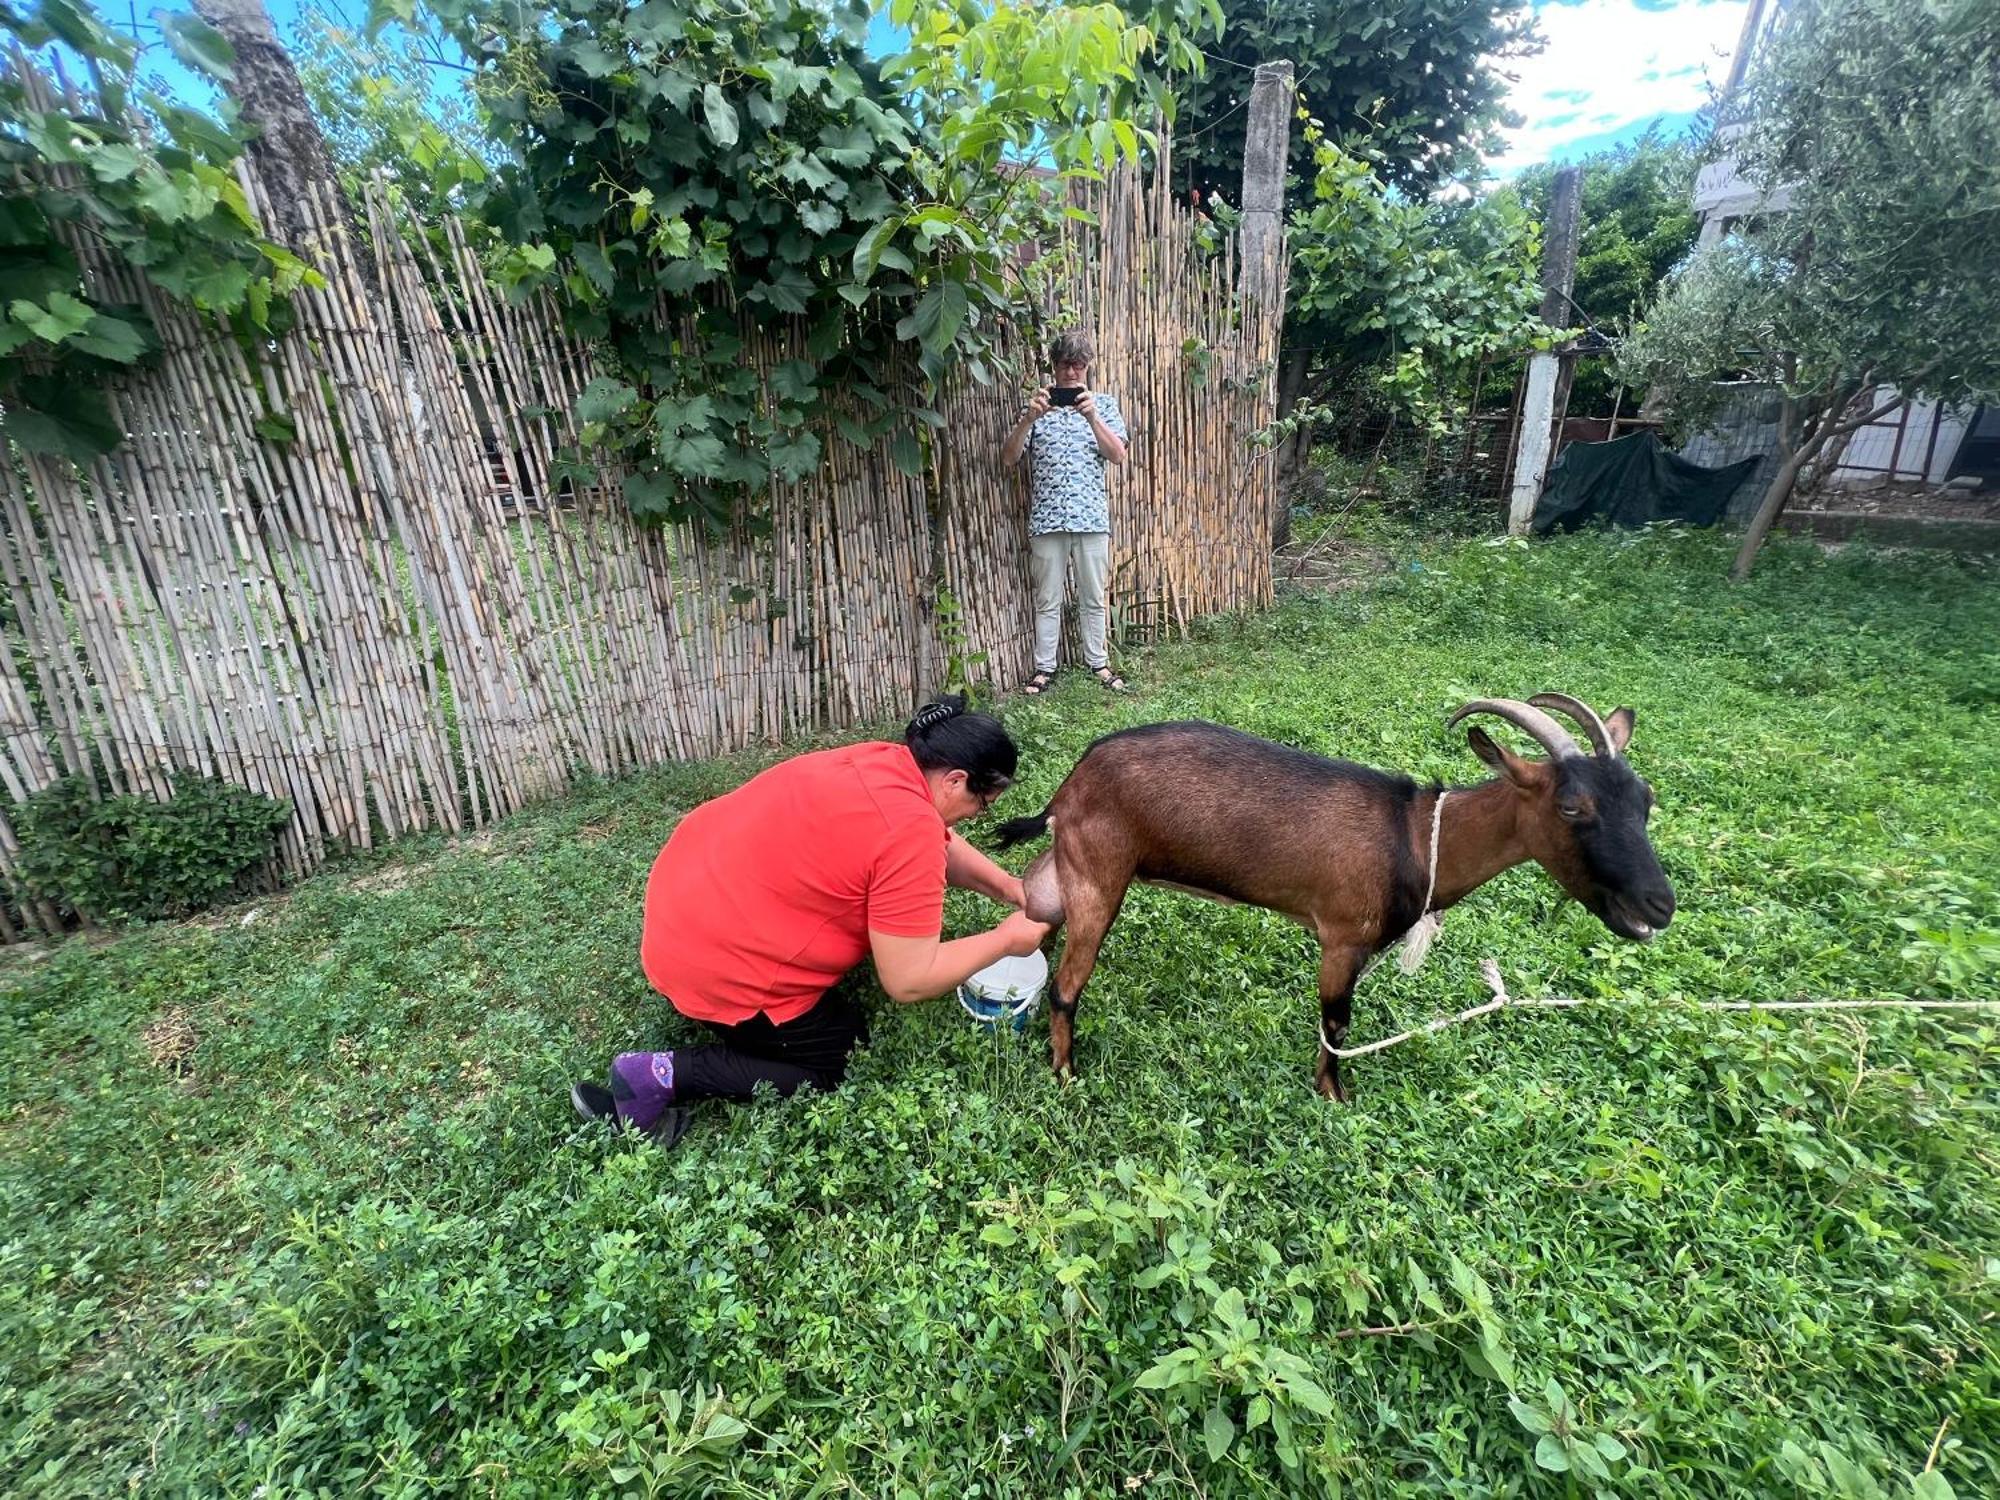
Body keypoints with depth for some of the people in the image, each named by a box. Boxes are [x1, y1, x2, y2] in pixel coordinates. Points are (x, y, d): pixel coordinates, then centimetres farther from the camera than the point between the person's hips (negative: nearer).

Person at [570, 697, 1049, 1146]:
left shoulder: (886, 762, 1)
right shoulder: (908, 832, -26)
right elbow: (909, 981, -20)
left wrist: (1008, 887, 9)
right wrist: (1008, 938, -9)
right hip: (716, 965, -9)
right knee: (838, 1063, 9)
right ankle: (662, 1076, 2)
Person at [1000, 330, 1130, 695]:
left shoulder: (1104, 404, 7)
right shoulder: (1037, 405, 6)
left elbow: (1118, 456, -7)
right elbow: (1008, 458, -3)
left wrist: (1091, 416, -20)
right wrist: (1028, 419, -18)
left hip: (1092, 518, 0)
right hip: (1047, 520, 0)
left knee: (1093, 598, 9)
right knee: (1048, 600, 6)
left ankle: (1097, 662, 23)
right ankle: (1044, 668, 16)